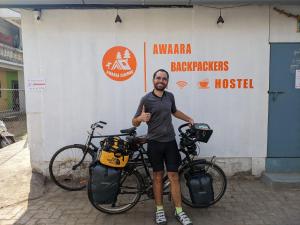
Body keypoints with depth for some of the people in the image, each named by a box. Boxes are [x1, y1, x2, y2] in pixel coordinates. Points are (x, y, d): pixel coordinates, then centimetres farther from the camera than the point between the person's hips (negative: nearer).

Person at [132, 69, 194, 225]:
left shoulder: (170, 96, 6)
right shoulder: (146, 99, -7)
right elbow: (134, 122, -6)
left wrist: (189, 119, 22)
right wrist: (140, 118, -27)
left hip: (170, 141, 3)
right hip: (155, 142, -3)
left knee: (174, 176, 5)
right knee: (158, 176, 9)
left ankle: (179, 211, 17)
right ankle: (159, 210, 25)